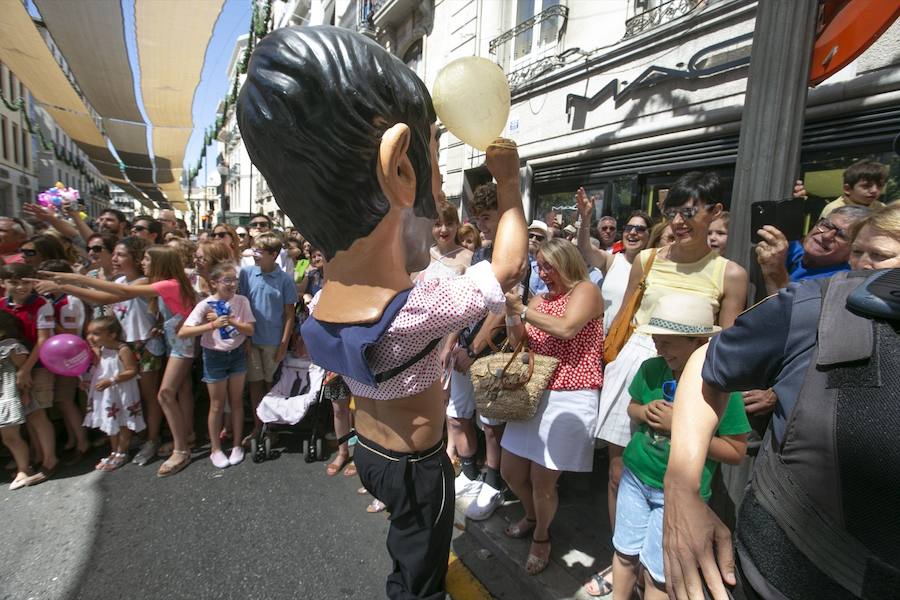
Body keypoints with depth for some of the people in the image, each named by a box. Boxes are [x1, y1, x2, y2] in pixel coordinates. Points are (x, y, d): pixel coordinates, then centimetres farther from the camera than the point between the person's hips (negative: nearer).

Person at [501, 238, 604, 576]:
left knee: (542, 481, 1)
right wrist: (511, 311, -11)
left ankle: (541, 536, 31)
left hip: (571, 398, -7)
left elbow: (567, 328, -22)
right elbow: (518, 343, 6)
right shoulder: (539, 299, 14)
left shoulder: (585, 291, -4)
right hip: (535, 394, 7)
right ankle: (531, 516, 44)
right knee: (510, 472, 14)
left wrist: (521, 309, -20)